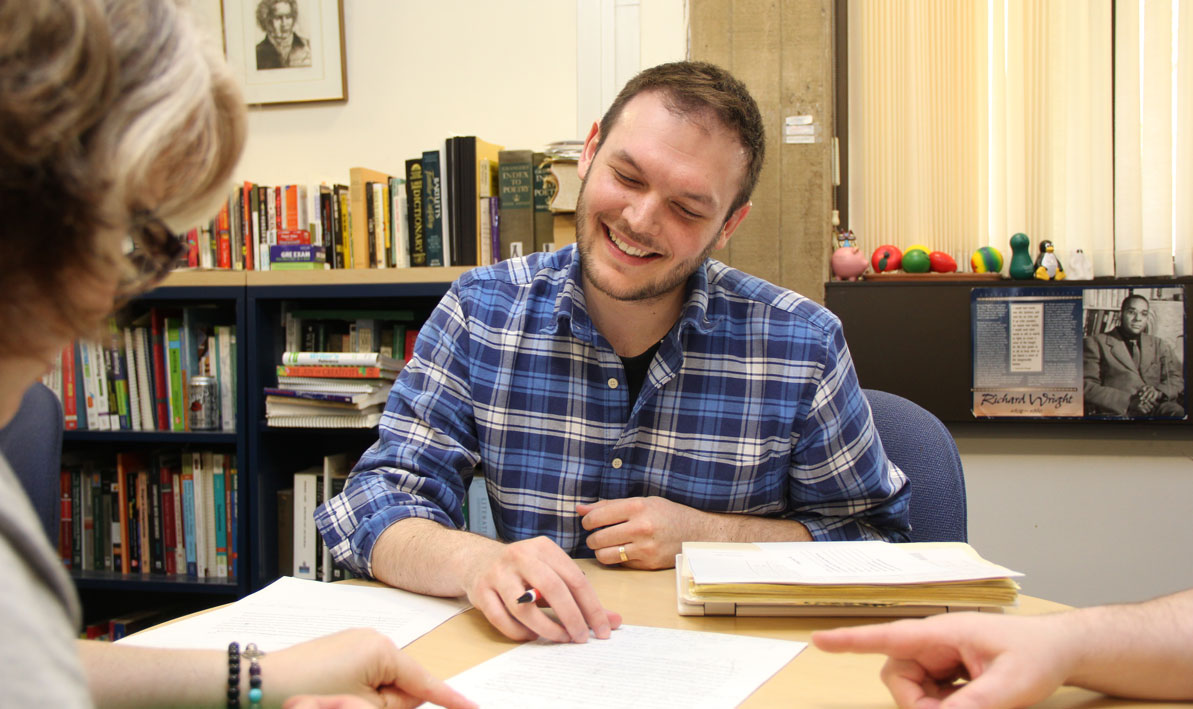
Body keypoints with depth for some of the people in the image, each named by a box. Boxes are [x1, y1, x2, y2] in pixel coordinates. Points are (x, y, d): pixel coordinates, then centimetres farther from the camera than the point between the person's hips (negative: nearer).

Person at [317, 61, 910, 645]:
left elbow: (875, 532, 2)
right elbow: (377, 503, -8)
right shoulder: (481, 312, -5)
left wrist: (705, 534, -12)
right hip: (523, 657, 1)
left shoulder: (803, 345, -8)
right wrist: (475, 561, -30)